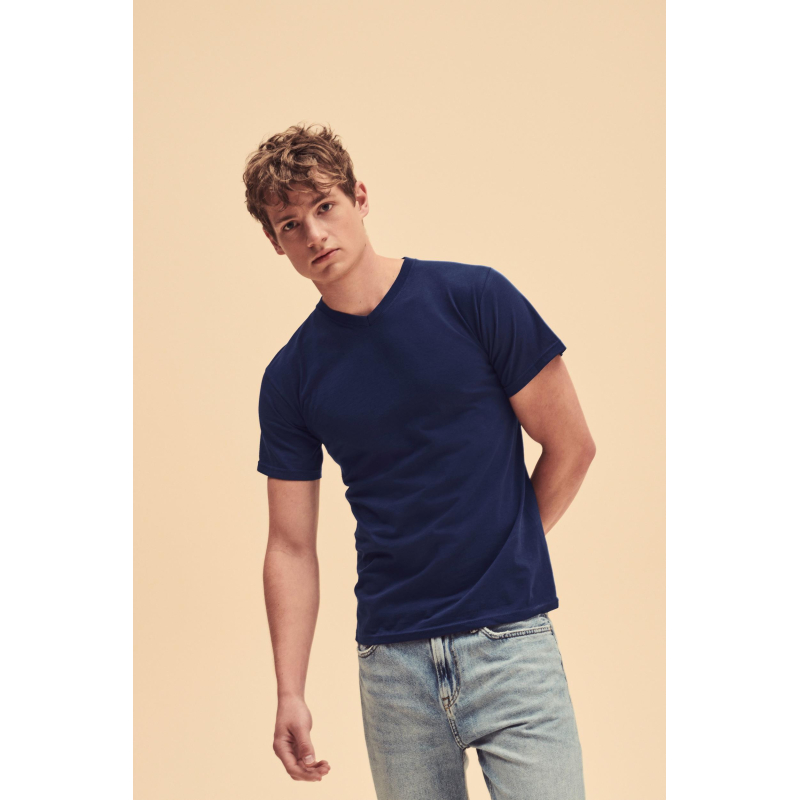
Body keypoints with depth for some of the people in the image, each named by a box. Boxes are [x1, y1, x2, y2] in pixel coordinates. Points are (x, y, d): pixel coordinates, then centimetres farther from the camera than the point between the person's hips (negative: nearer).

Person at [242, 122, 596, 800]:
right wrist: (290, 694, 0)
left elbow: (571, 445, 2)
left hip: (511, 641, -2)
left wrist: (505, 553, 9)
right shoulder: (290, 378, 5)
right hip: (392, 661, 3)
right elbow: (292, 547, 7)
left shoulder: (473, 298, -4)